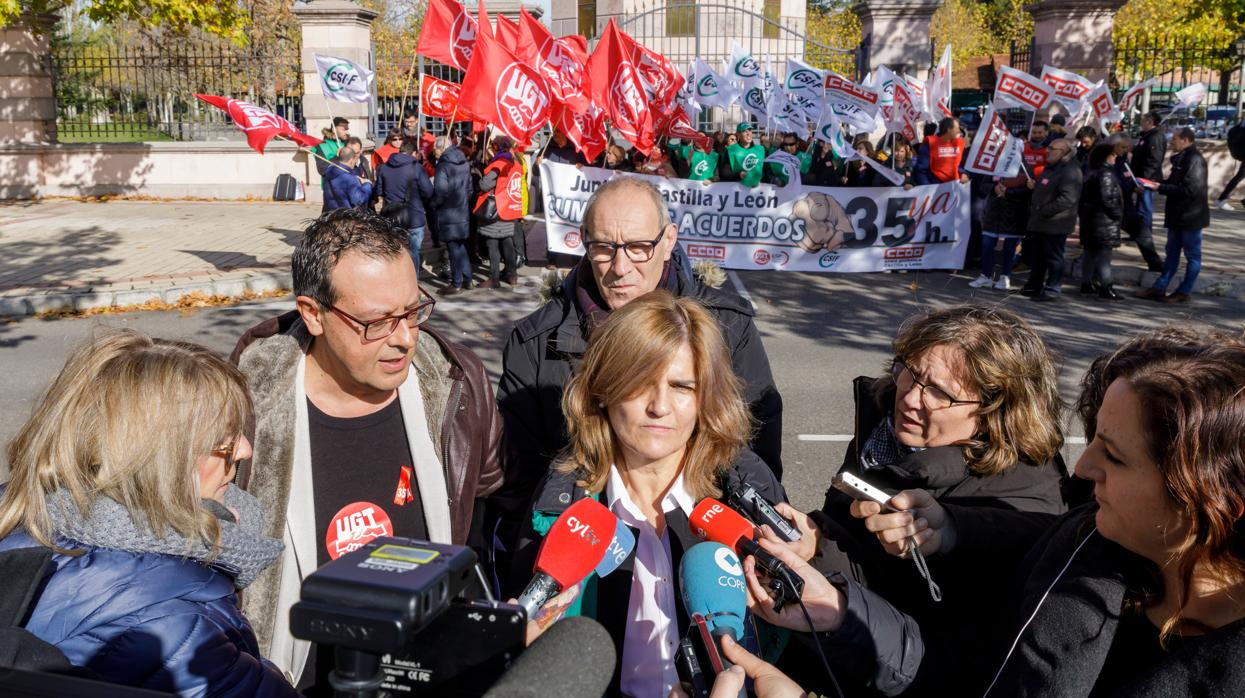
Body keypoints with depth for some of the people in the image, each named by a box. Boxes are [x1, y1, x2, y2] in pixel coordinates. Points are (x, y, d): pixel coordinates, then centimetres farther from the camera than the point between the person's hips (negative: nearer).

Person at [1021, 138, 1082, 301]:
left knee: (1053, 257, -2)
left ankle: (1052, 290, 4)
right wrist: (1034, 186, 11)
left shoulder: (1070, 171, -16)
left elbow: (1068, 199, -25)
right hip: (1040, 222, 10)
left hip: (1055, 224, -10)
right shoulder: (1051, 168, 18)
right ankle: (1033, 286, 27)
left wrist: (1044, 211, -22)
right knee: (1038, 256, 17)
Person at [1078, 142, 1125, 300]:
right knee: (1104, 252, -8)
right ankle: (1106, 288, -8)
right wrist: (1117, 214, -11)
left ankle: (1086, 284, 19)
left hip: (1089, 218, 9)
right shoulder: (1106, 173, -14)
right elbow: (1107, 198, -20)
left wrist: (1083, 214, 21)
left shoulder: (1091, 173, 14)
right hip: (1104, 220, -9)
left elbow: (1083, 198, 17)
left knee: (1090, 252, 14)